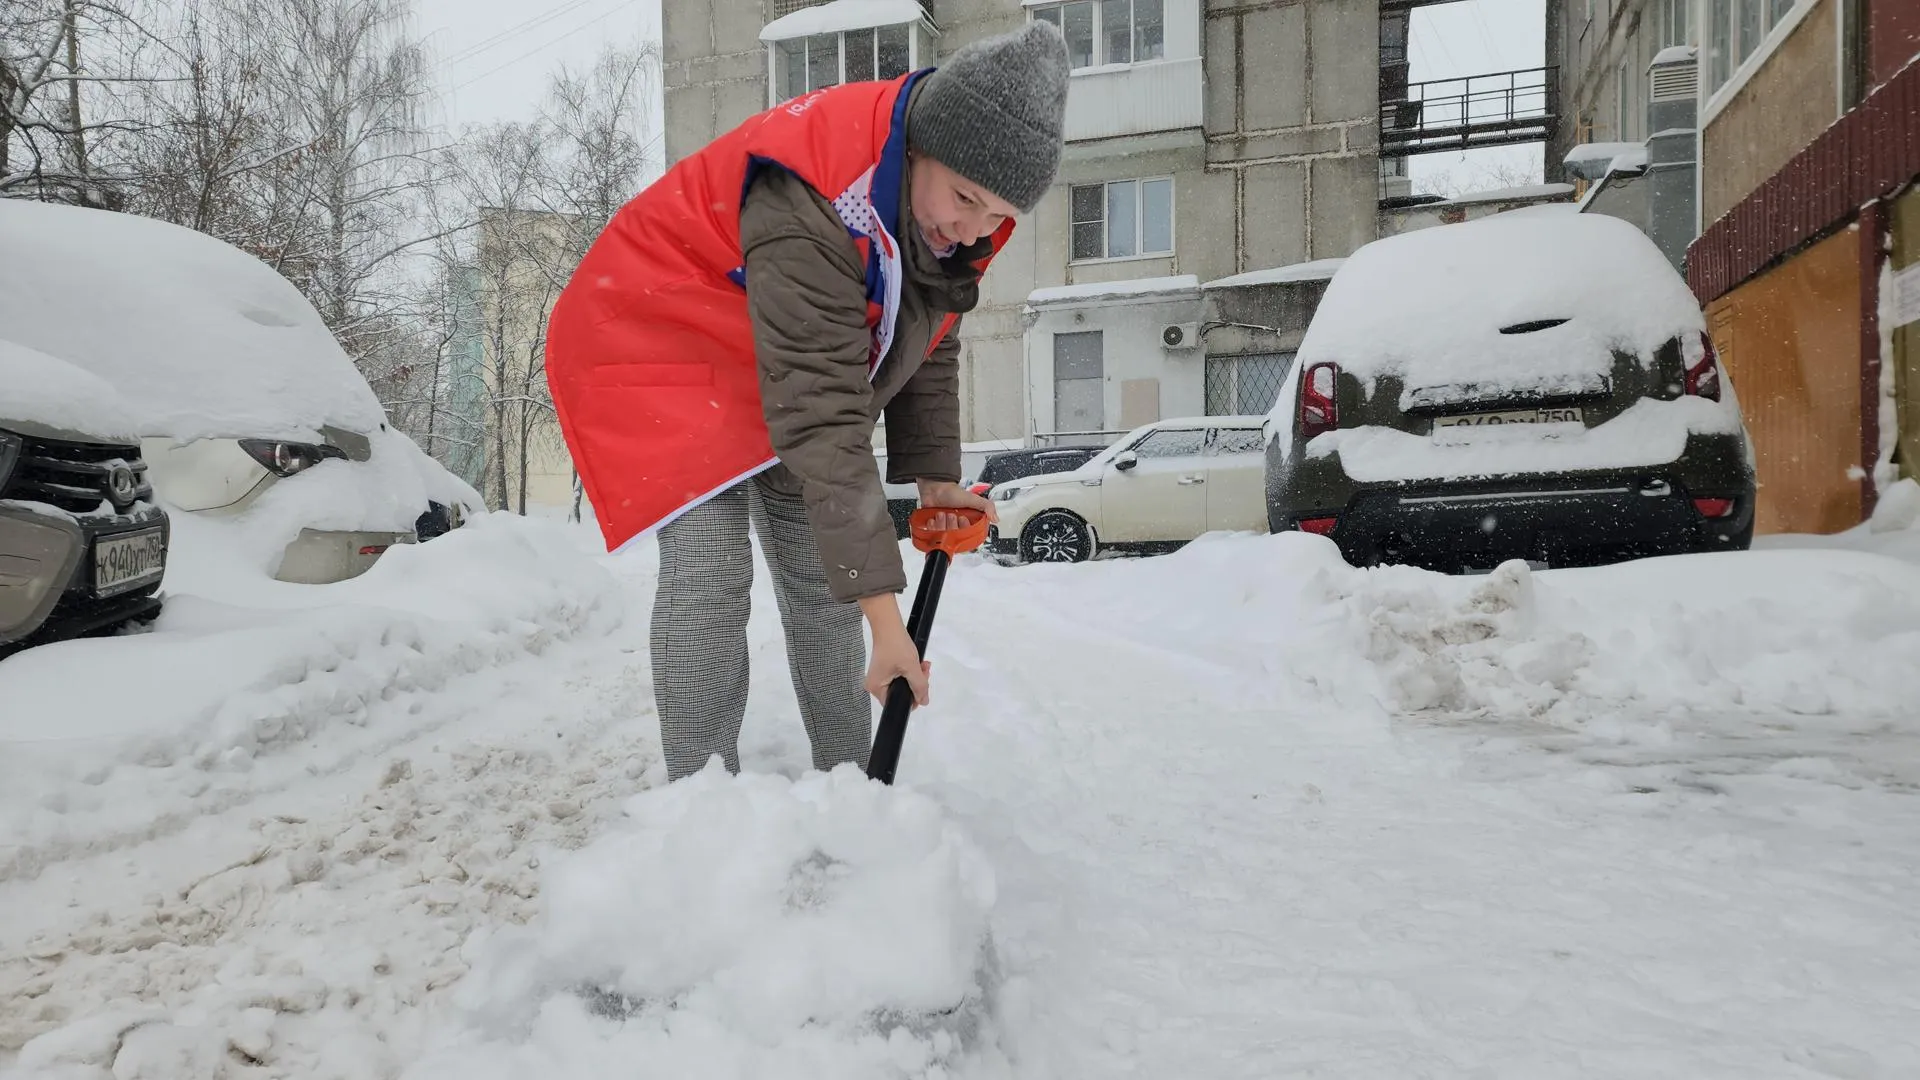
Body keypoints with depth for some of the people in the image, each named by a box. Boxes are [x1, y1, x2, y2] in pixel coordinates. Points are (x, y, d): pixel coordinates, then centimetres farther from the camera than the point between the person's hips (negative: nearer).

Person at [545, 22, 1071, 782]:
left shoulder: (954, 210, -11)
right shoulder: (810, 205, -38)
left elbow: (928, 341, 4)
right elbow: (821, 416, -41)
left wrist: (934, 476, -5)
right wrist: (883, 611, -39)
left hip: (793, 371, 7)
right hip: (667, 343, -7)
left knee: (821, 584, 6)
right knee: (709, 580, -20)